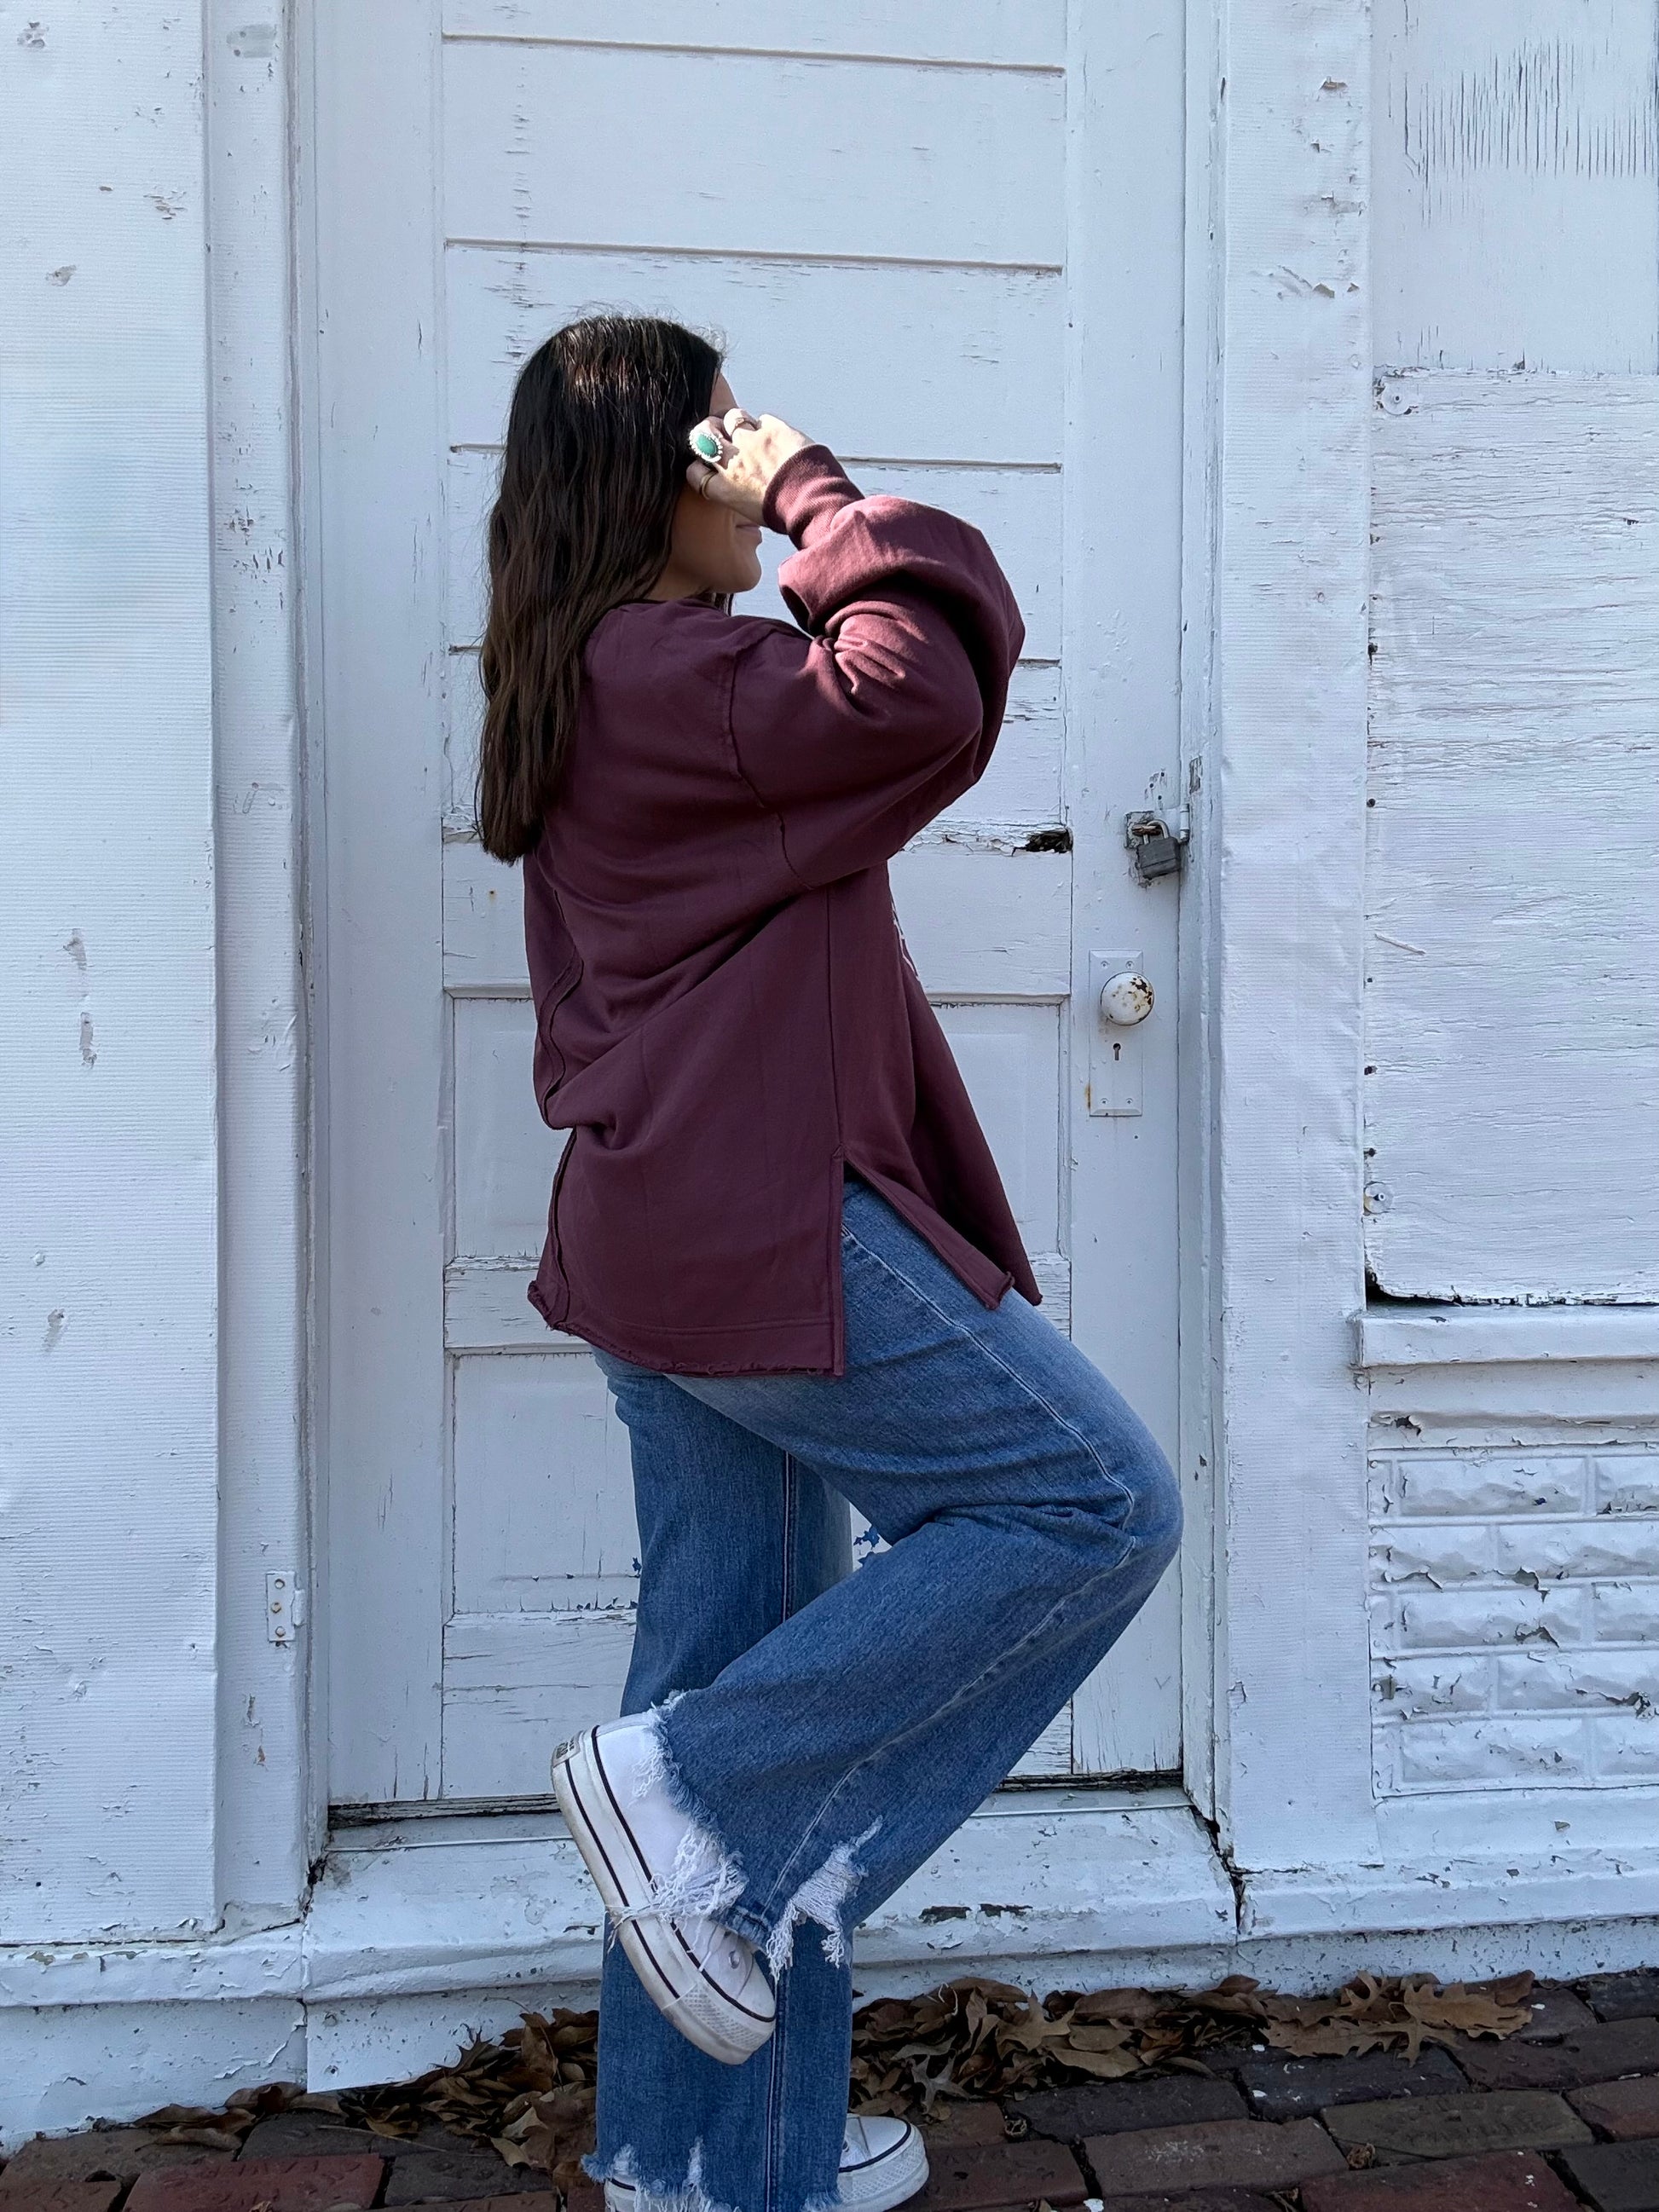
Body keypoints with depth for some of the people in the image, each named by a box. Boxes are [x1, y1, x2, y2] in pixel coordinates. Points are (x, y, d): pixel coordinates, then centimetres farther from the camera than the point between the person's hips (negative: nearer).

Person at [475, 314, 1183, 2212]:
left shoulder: (586, 688, 21)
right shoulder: (661, 668, -11)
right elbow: (924, 689, -24)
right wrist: (821, 496, -8)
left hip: (663, 1241, 10)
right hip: (766, 1231, -10)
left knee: (739, 1646, 14)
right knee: (1097, 1506, -2)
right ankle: (687, 1790, -2)